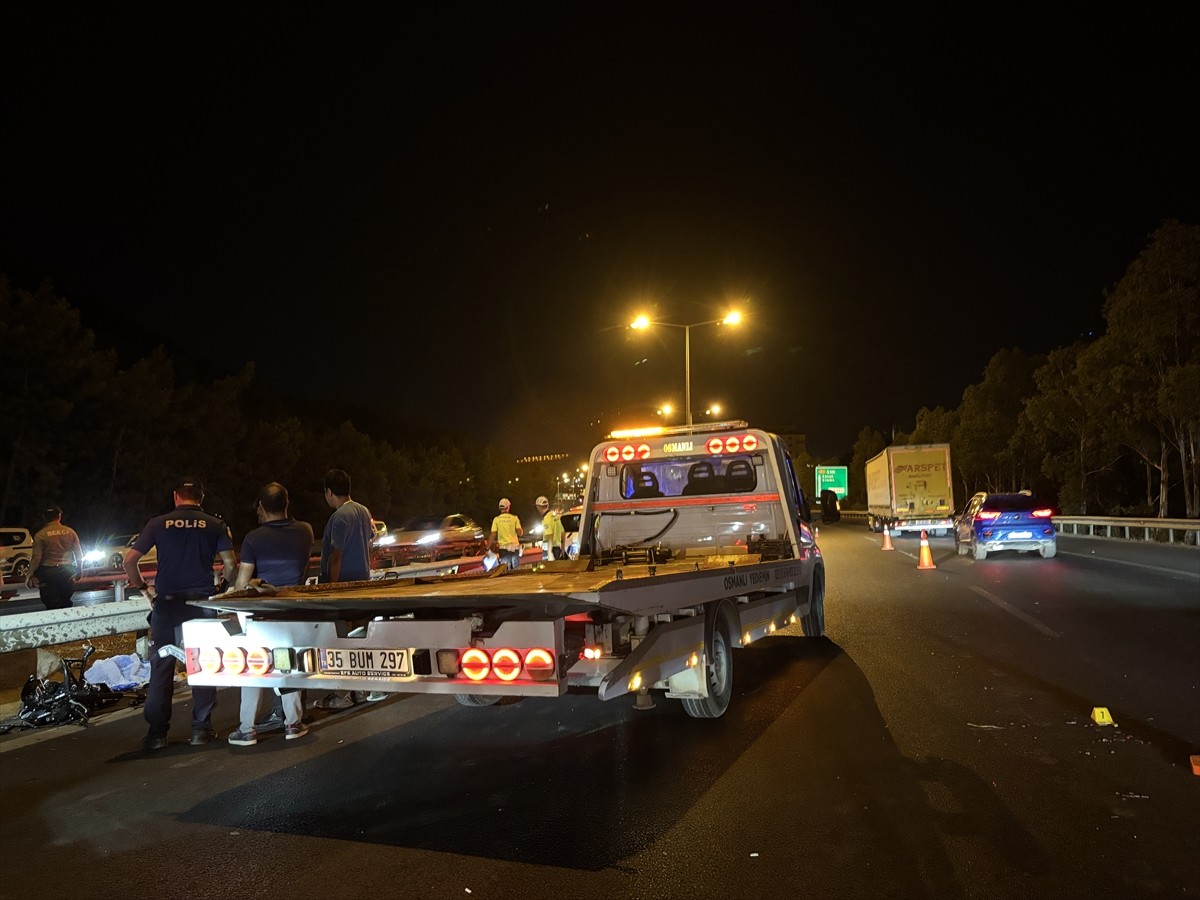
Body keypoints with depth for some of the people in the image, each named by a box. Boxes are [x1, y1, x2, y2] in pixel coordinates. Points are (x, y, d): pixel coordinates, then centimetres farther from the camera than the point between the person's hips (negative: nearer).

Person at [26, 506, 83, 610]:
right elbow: (79, 553, 6)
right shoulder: (70, 532, 2)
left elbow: (36, 557, -11)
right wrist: (79, 569, 19)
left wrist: (30, 575, -2)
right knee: (66, 602, 14)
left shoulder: (41, 535, -7)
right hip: (67, 572, 3)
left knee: (52, 605, 0)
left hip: (48, 573, -3)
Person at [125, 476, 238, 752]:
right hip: (202, 604, 0)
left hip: (166, 603, 1)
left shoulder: (158, 524, 4)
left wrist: (143, 587, 12)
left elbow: (129, 560, 1)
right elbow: (230, 565, -5)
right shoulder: (215, 525, 2)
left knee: (161, 668, 8)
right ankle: (201, 729, 12)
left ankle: (157, 733, 11)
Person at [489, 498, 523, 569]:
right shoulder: (514, 518, -1)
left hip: (503, 548, 0)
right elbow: (519, 533, -5)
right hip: (514, 546, 0)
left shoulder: (496, 519, -1)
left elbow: (493, 536, -5)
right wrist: (522, 531, 18)